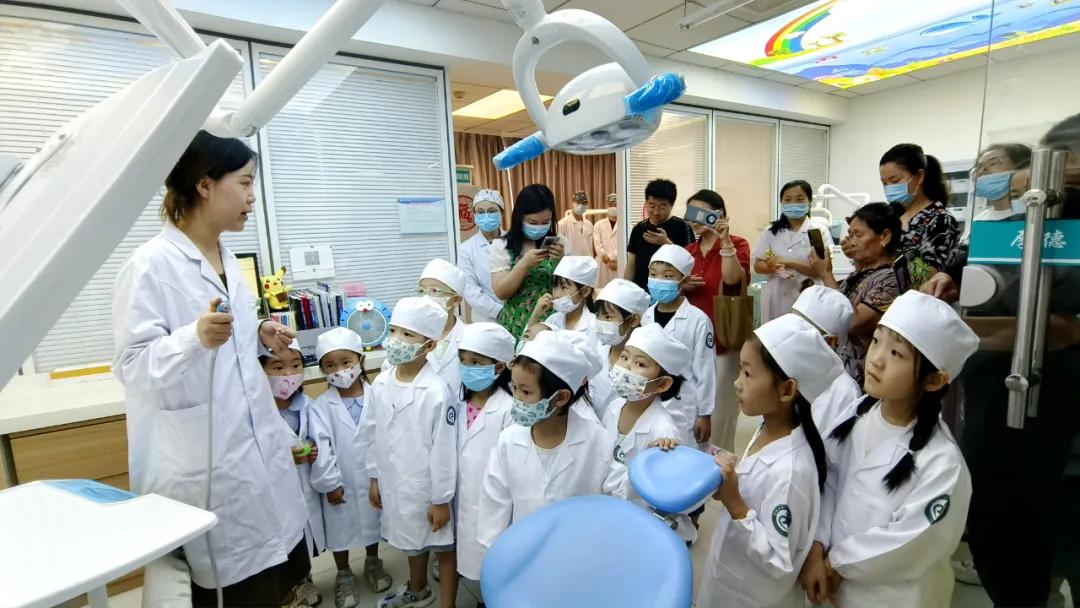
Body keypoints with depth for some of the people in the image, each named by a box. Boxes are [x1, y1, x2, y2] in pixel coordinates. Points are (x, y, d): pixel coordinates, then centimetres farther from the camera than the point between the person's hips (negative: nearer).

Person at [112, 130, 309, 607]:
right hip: (203, 461, -7)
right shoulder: (151, 264, -15)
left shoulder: (227, 258, 9)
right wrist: (196, 337, -33)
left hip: (256, 447, 7)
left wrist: (258, 336, 3)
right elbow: (133, 364, -17)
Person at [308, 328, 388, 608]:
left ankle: (372, 564, 46)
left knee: (372, 523, 21)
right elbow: (321, 448, -12)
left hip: (373, 479, 1)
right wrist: (329, 483, -12)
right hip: (340, 483, -1)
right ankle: (344, 576, 39)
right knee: (341, 530, 16)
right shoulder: (321, 406, -11)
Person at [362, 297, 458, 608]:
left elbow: (444, 449, -19)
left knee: (444, 547, 14)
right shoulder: (380, 384, -6)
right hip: (395, 485, 7)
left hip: (428, 489, -6)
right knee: (412, 541, 30)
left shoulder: (436, 392, -25)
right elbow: (373, 435, 6)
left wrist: (441, 499, -13)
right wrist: (374, 477, 11)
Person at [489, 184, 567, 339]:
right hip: (517, 327, -1)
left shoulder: (559, 244, 2)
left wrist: (561, 261, -14)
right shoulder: (501, 246, -3)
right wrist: (524, 264, -21)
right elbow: (501, 292, -8)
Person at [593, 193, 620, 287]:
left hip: (620, 264, -1)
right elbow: (597, 245, 1)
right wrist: (608, 261, -8)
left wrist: (610, 257, -12)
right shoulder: (599, 224, 10)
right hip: (603, 265, 1)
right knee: (602, 288, 1)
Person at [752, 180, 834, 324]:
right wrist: (771, 267, -14)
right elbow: (758, 265, 7)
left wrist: (790, 263, -19)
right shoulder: (771, 231, 6)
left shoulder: (819, 232, -2)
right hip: (775, 298, 2)